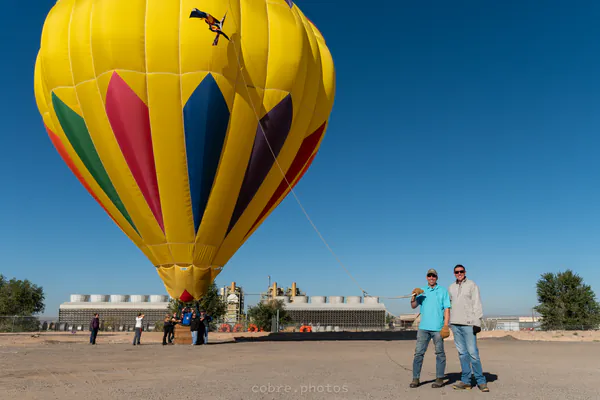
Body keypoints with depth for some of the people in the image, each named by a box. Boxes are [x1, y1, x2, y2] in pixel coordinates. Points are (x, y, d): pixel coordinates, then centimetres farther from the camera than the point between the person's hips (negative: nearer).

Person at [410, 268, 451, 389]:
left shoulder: (443, 291, 6)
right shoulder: (422, 291, 14)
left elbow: (447, 309, 0)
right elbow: (413, 306, 5)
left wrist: (446, 326, -9)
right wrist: (414, 296, -14)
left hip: (437, 328, -2)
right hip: (423, 327, 3)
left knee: (440, 353, 4)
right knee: (418, 353, 0)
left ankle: (440, 379, 11)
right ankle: (416, 379, 3)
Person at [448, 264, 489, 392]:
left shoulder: (472, 285, 1)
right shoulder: (451, 287, 15)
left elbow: (477, 304, -4)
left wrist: (477, 322, -12)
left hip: (468, 324, -4)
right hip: (455, 324, 4)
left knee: (472, 352, -8)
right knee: (462, 353, 6)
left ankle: (481, 381, 3)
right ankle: (466, 381, 10)